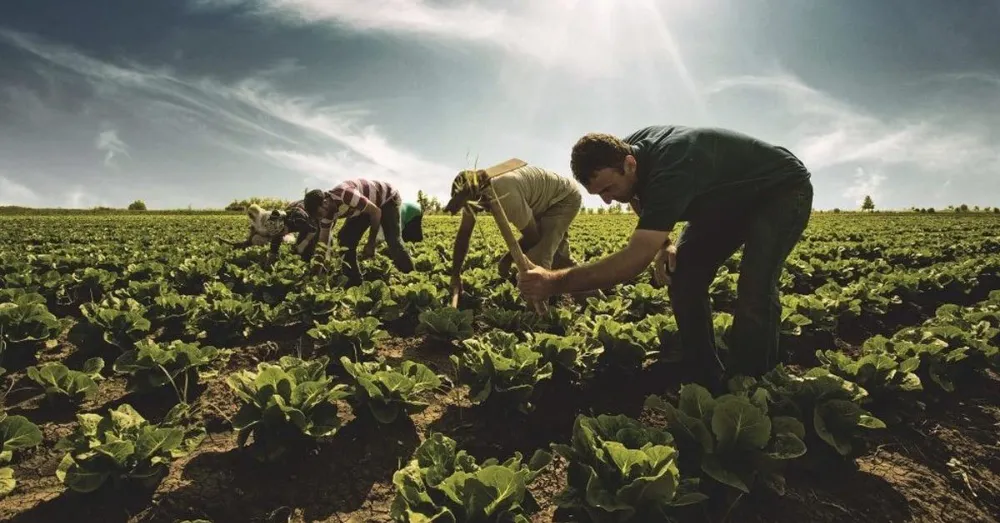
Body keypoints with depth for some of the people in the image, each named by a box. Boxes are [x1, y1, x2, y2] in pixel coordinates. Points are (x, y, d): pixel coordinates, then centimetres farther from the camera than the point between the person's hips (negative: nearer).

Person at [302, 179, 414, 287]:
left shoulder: (345, 194, -39)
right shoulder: (328, 210, -15)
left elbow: (376, 212, -30)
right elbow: (323, 242, -7)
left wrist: (371, 244, -25)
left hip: (387, 199, -7)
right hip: (364, 206, 7)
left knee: (393, 241, -23)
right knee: (345, 238, -6)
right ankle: (355, 280, 2)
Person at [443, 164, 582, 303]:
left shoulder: (506, 195, -41)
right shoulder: (472, 192, -16)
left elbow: (532, 237, -27)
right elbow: (463, 234, -6)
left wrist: (508, 259, -13)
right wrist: (455, 274, -7)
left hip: (565, 198, -9)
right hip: (544, 202, 9)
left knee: (536, 259, -22)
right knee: (559, 260, 23)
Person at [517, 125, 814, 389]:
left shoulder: (671, 168, -42)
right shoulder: (626, 149, -15)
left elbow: (636, 258, -47)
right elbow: (649, 210, 6)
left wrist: (555, 282, -50)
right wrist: (663, 245, -13)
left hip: (783, 190, -8)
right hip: (729, 198, 8)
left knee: (755, 287, -29)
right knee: (682, 277, -8)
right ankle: (709, 383, 2)